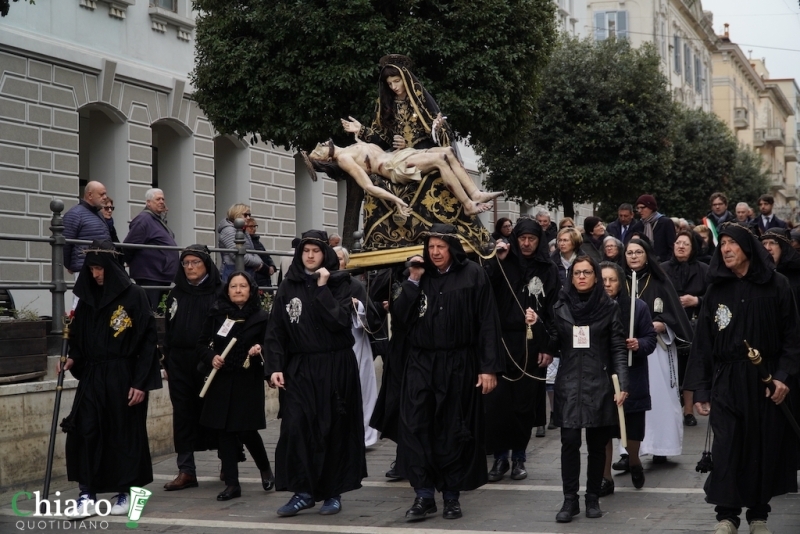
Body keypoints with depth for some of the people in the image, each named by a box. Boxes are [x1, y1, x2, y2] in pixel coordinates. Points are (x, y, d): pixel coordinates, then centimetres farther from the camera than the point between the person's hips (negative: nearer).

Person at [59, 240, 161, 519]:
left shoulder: (134, 296, -7)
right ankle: (87, 495, -1)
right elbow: (78, 338, 15)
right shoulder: (86, 298, 8)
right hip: (92, 377, 4)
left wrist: (141, 382, -13)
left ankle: (125, 492, 17)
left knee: (124, 434, 4)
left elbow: (148, 340, -9)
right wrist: (72, 359, -7)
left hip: (124, 378, -4)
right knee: (85, 433, -5)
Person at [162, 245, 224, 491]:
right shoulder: (176, 293, 13)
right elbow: (168, 330, 16)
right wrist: (167, 363, 12)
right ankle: (186, 471, 6)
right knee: (183, 416, 3)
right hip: (179, 363, 4)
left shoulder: (219, 293, -3)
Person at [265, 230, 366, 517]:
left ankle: (332, 492, 11)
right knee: (295, 428, -9)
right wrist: (275, 367, -5)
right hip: (299, 368, 2)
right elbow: (276, 331, 4)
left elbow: (340, 322, -16)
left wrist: (322, 288, -16)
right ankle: (303, 491, -2)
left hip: (335, 367, -2)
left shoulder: (339, 284, 0)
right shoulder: (288, 286, 6)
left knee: (333, 429, 2)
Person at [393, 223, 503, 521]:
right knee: (416, 429, -4)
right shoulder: (421, 275, 7)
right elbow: (401, 316, 0)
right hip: (421, 363, 3)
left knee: (454, 432, 5)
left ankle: (452, 497, 15)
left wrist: (489, 367, -12)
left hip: (459, 365, -3)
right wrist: (413, 281, -9)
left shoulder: (473, 275, -4)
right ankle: (424, 496, 2)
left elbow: (487, 323, -7)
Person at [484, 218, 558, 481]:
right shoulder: (503, 265, 6)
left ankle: (519, 457, 16)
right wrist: (497, 261, -13)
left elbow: (554, 310, 3)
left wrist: (550, 347, -3)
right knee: (497, 402, -5)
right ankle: (500, 457, 5)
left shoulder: (549, 270, 6)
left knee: (525, 402, 4)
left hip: (532, 345, 0)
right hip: (503, 341, 0)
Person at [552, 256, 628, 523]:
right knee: (570, 442, -6)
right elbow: (553, 345, 10)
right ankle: (570, 500, 1)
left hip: (599, 384, 0)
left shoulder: (609, 308, 2)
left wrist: (622, 385, -8)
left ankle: (593, 498, 15)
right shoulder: (560, 308, 6)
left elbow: (618, 349, 0)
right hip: (569, 384, 0)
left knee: (597, 444, 4)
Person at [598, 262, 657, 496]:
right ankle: (605, 478, 17)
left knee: (632, 431, 6)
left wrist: (639, 344, -19)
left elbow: (651, 339, 1)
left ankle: (634, 462, 38)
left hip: (631, 379, 0)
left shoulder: (637, 306, -3)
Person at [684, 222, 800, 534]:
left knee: (765, 447, 4)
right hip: (726, 380, 1)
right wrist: (700, 389, 0)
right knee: (726, 449, -3)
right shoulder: (716, 290, 5)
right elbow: (703, 341, 5)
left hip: (765, 379, -1)